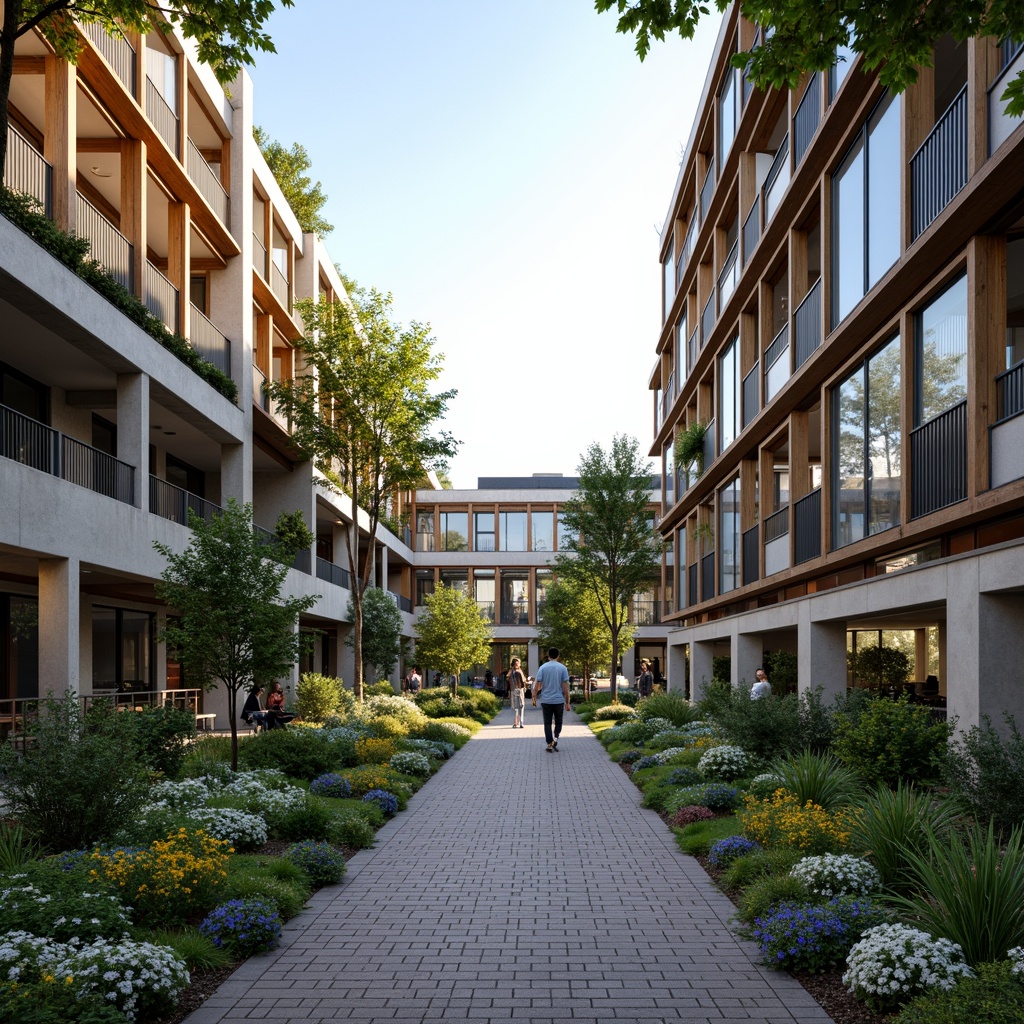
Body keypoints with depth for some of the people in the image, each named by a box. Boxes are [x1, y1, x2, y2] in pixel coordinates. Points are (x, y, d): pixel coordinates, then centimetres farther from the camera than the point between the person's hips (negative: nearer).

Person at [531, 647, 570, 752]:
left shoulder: (542, 667, -3)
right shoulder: (562, 668, -3)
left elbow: (537, 685, -5)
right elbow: (565, 687, -5)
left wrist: (534, 698, 6)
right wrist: (567, 702, 1)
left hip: (546, 701, 0)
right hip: (559, 700, 0)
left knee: (547, 723, 8)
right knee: (558, 722, 15)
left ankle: (550, 745, 5)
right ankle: (555, 739, -6)